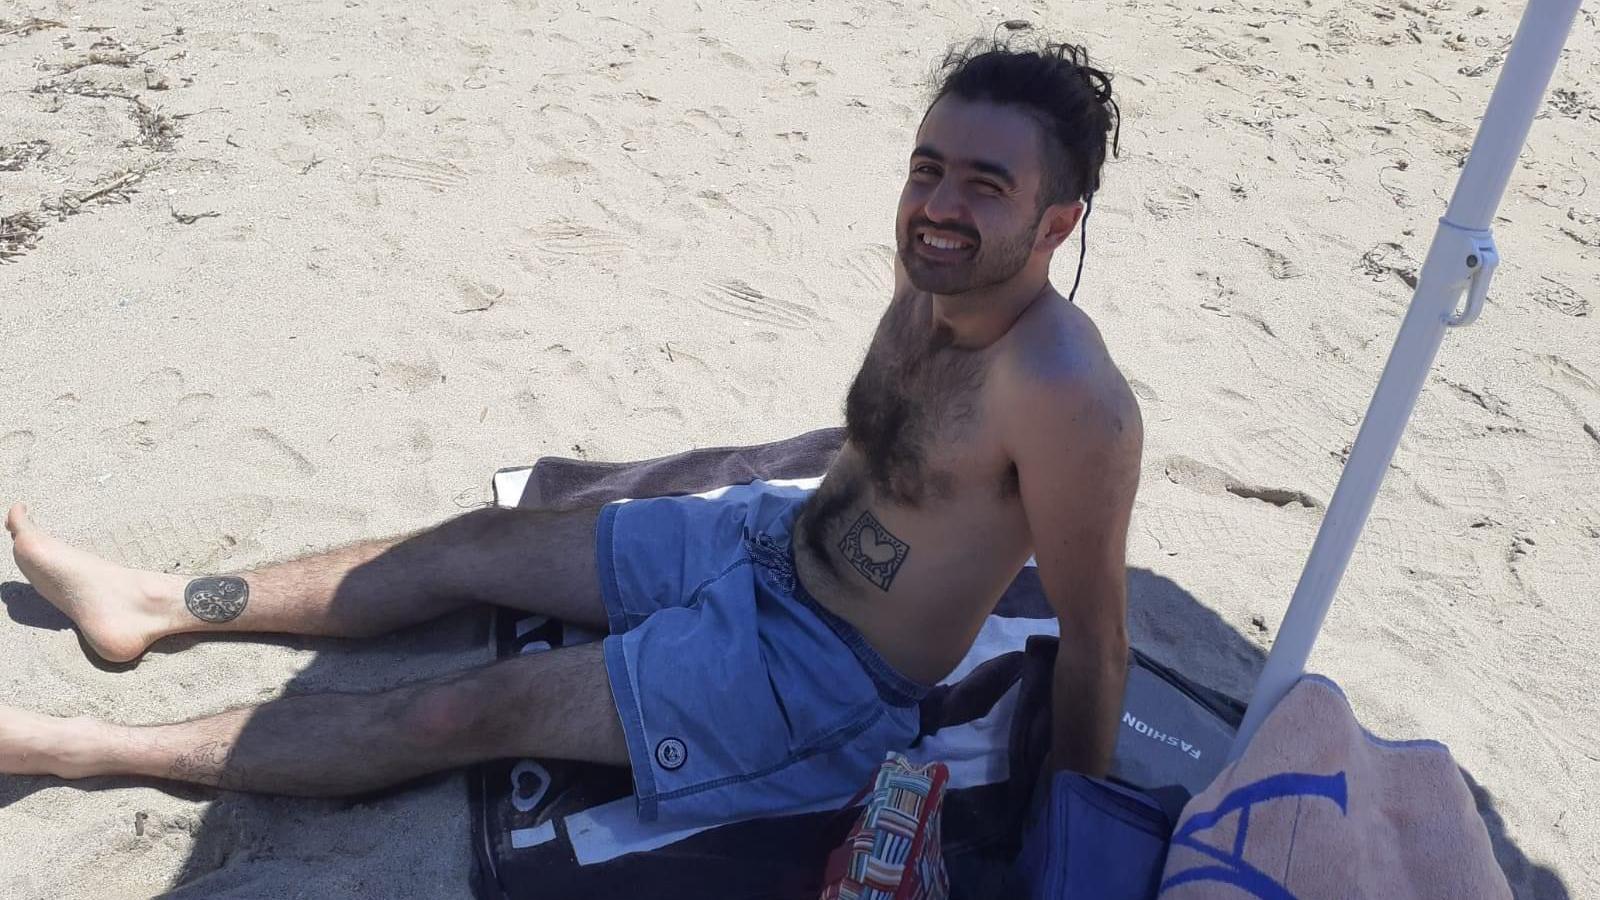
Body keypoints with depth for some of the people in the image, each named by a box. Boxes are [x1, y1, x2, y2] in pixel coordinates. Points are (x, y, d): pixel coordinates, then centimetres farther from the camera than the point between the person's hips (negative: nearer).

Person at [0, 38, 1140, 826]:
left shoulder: (1066, 396, -30)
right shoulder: (935, 274, -5)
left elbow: (1095, 635, -21)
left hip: (823, 672, -7)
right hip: (768, 536, 8)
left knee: (467, 713, -6)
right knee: (478, 543, 9)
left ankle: (94, 748, 9)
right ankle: (154, 606, 26)